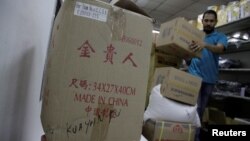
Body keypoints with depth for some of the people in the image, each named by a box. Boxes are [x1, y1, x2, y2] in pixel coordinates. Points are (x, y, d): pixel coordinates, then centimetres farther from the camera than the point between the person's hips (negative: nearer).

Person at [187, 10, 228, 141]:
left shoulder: (220, 36, 2)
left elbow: (219, 49, -20)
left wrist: (205, 45, -40)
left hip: (210, 78, 1)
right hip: (195, 75, -1)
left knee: (202, 108, 13)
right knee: (195, 107, -7)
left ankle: (196, 130, 29)